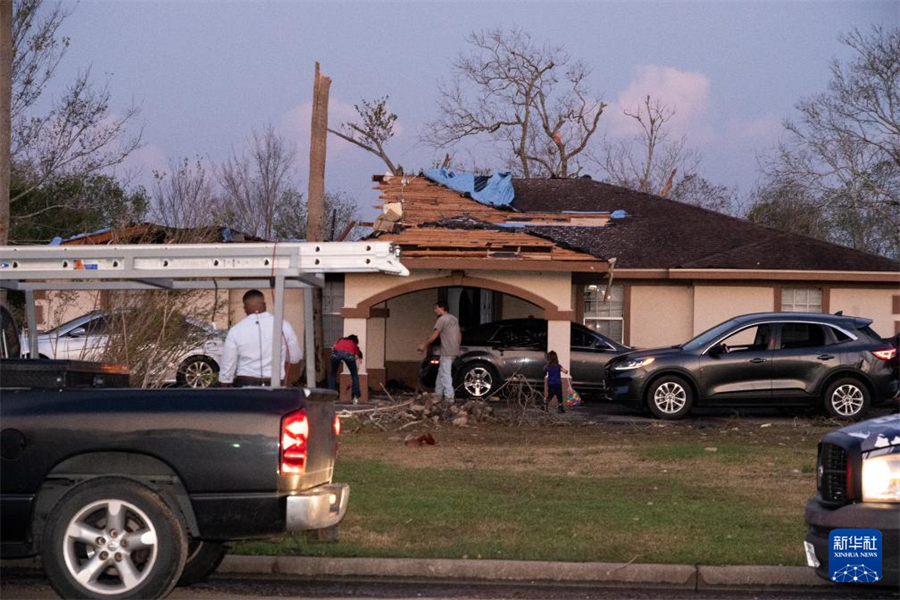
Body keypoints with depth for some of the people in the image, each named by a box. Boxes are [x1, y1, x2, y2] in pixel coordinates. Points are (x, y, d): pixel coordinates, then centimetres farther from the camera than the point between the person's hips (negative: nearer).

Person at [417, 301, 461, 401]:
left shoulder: (442, 319, -9)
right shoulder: (454, 319, 18)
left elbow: (435, 334, -13)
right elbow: (459, 335, 22)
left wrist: (424, 345, -6)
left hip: (447, 352, -9)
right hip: (454, 351, 9)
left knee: (446, 374, -9)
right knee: (441, 372, 17)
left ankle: (449, 397, -13)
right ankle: (438, 394, 20)